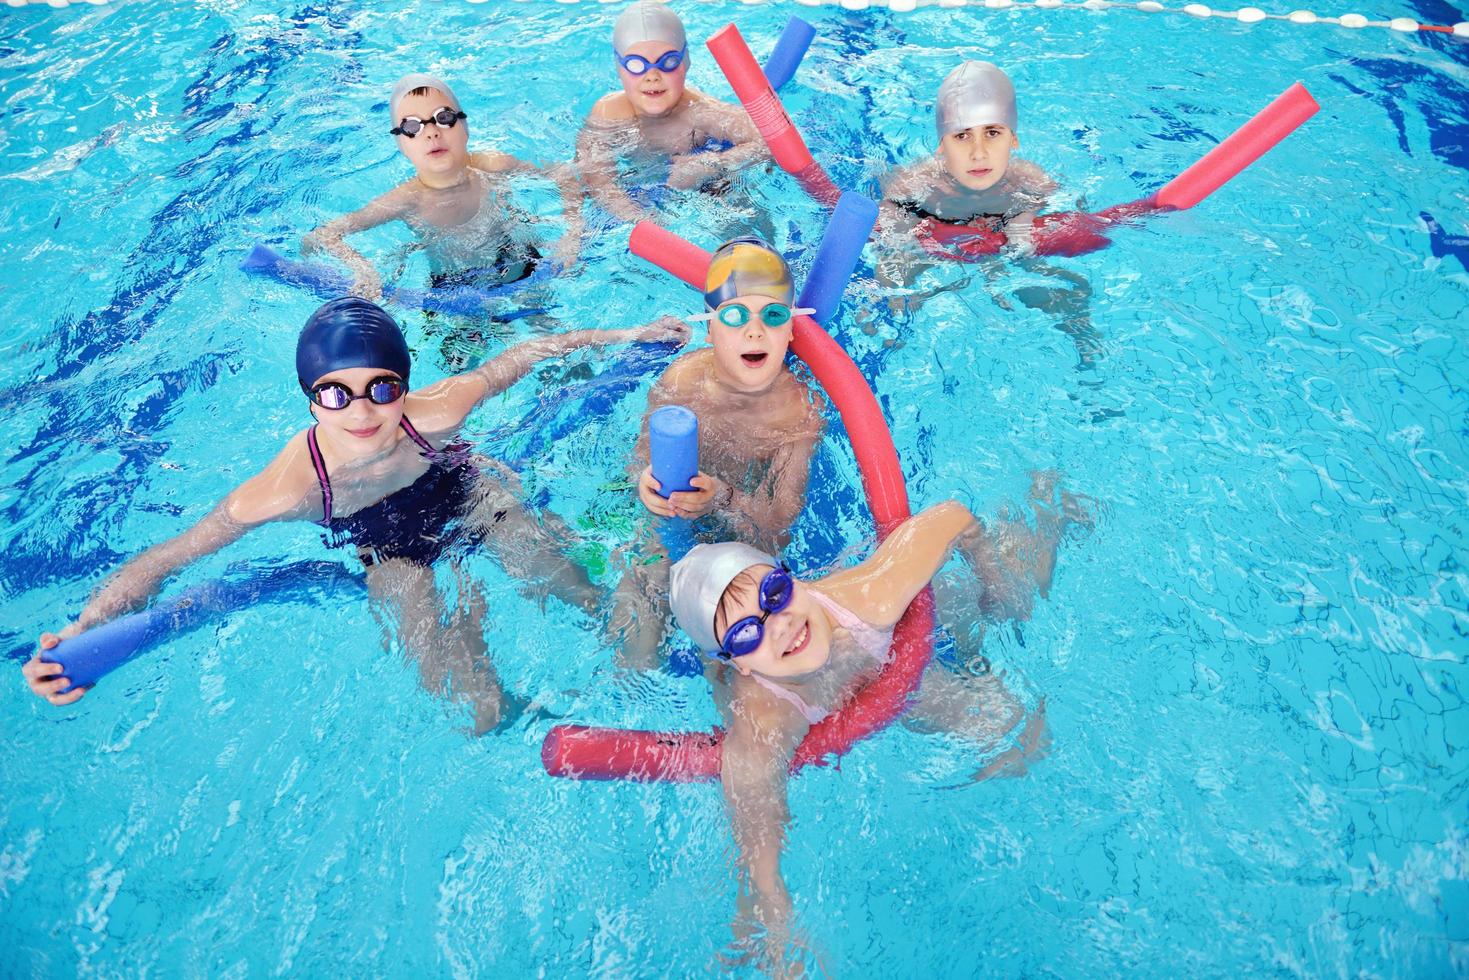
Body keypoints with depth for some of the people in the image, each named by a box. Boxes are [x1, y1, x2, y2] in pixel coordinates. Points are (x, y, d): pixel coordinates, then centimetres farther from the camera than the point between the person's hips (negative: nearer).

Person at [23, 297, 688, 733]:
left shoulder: (432, 416, -38)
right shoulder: (286, 488, -38)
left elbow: (519, 355, -22)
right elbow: (163, 559, -27)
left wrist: (623, 335, -13)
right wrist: (78, 634, -42)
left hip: (461, 492, 1)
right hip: (392, 550, -1)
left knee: (590, 601, 3)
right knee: (481, 716, -8)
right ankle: (465, 603, 20)